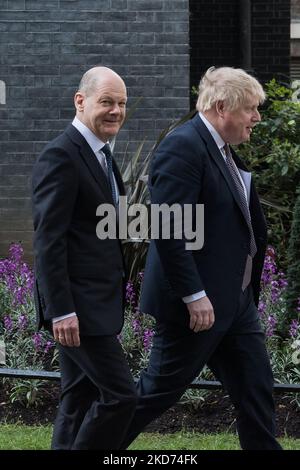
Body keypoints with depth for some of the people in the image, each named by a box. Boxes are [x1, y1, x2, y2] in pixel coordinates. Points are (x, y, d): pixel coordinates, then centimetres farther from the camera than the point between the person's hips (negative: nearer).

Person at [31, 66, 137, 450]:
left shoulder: (99, 153, 14)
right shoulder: (60, 157, -16)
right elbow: (48, 240, -20)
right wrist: (61, 310, -23)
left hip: (92, 303, 10)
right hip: (78, 305, -10)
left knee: (81, 396, 12)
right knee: (119, 395, -10)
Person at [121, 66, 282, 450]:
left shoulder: (223, 149, 13)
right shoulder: (182, 147, -18)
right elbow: (168, 230, -24)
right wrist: (194, 296, -24)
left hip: (235, 300, 9)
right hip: (197, 303, -9)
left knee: (255, 389, 9)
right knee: (160, 389, 1)